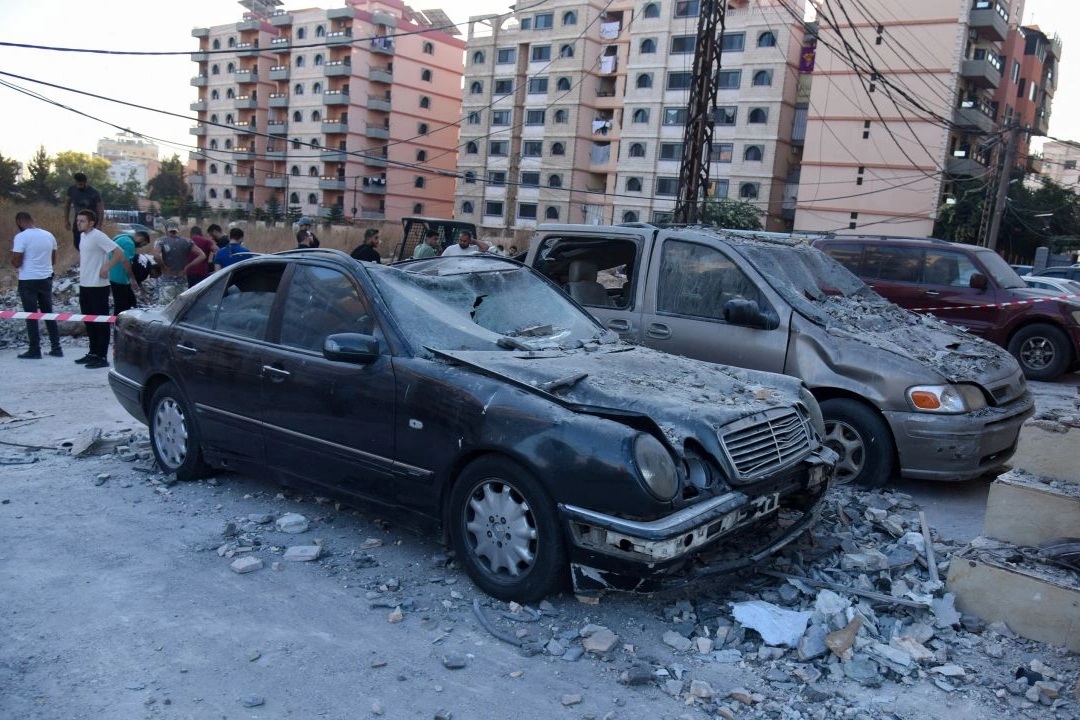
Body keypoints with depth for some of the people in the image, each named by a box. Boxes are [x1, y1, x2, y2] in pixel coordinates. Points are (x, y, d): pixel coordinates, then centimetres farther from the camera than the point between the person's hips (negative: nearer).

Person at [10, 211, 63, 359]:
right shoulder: (49, 235, 6)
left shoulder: (21, 237, -13)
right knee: (49, 314, 12)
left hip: (28, 281, -5)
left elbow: (16, 263, -13)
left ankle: (34, 350, 5)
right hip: (46, 279, 5)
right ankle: (56, 348, 13)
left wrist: (12, 254, 6)